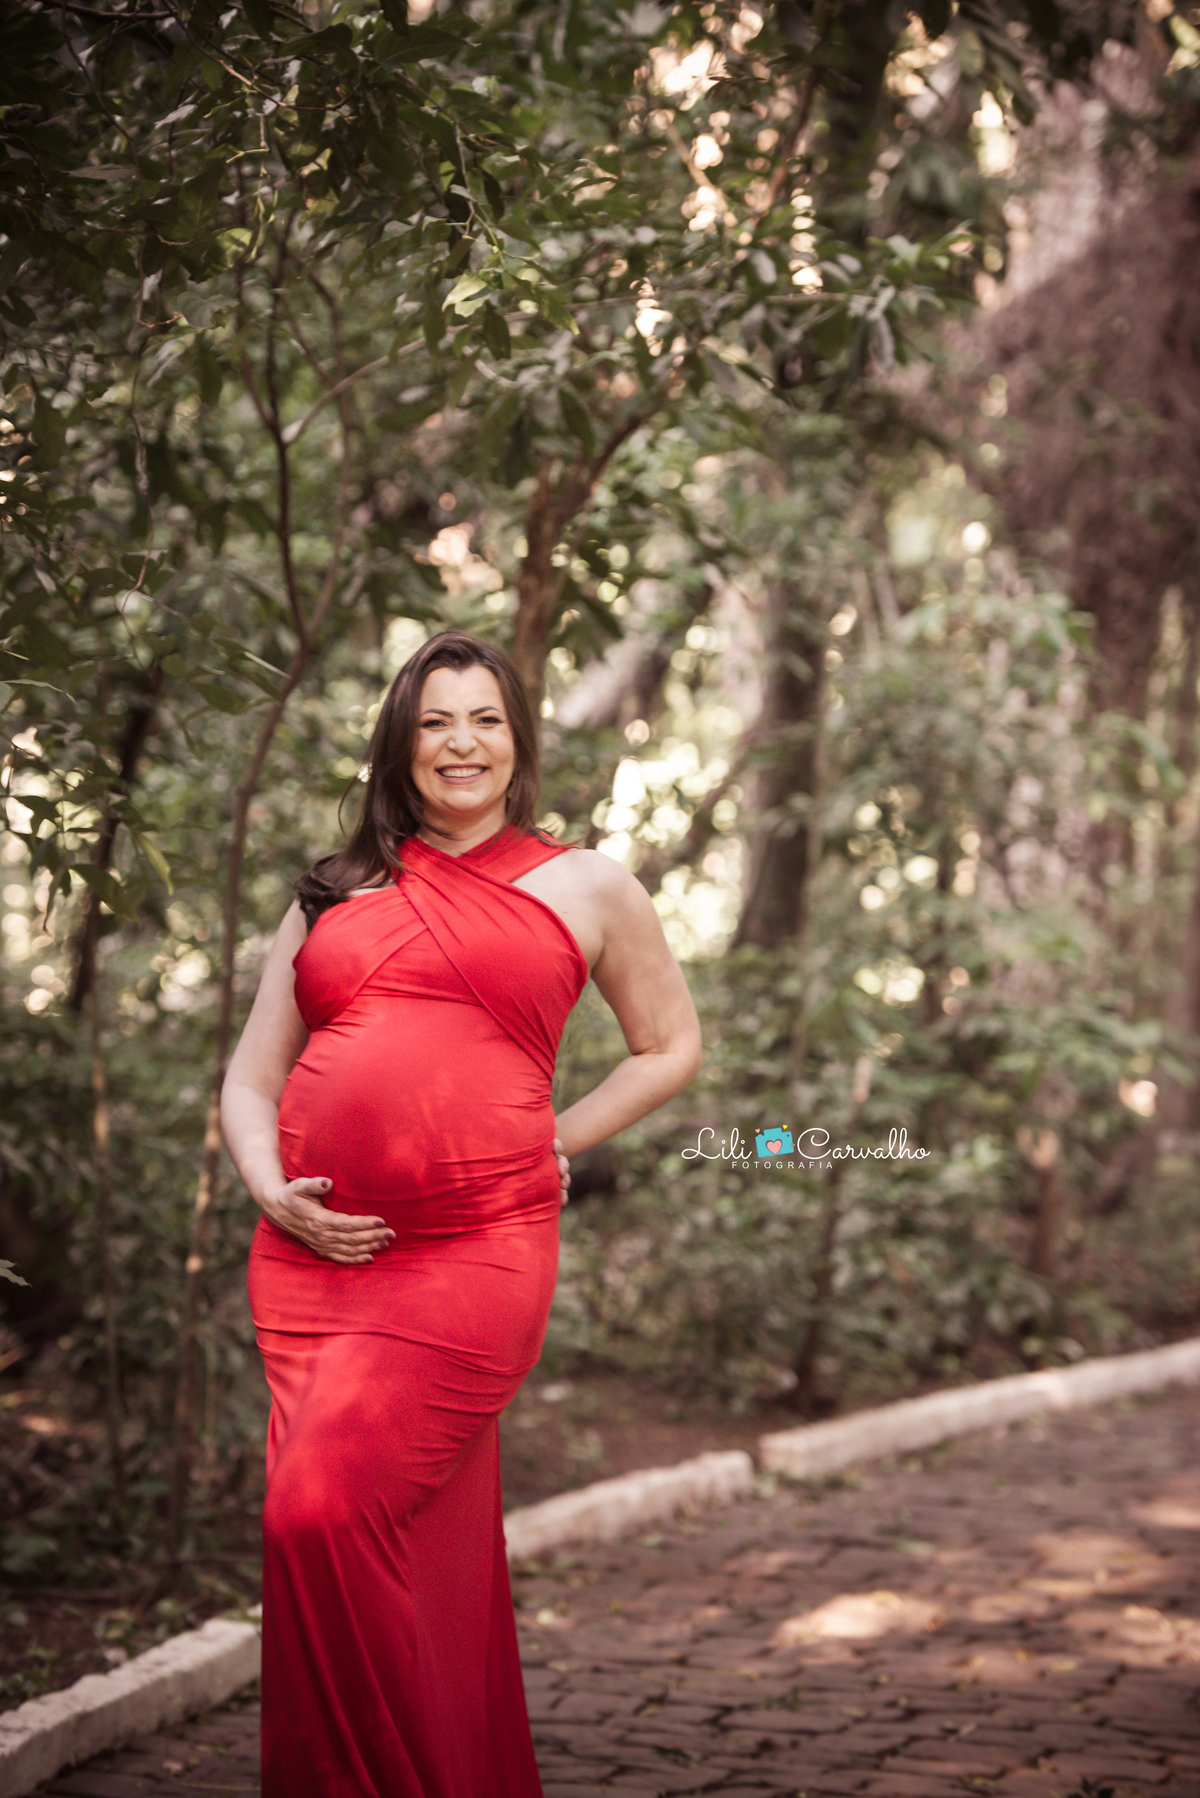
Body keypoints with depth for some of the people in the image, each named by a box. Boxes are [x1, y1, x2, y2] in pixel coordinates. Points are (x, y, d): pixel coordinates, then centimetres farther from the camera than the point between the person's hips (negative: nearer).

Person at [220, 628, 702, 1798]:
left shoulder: (582, 888, 11)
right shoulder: (331, 897, 18)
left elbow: (671, 1047, 19)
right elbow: (252, 1077, 18)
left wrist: (551, 1145, 7)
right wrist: (270, 1187, -2)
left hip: (476, 1253, -4)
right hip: (311, 1257, 4)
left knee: (324, 1518, -17)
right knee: (422, 1550, 4)